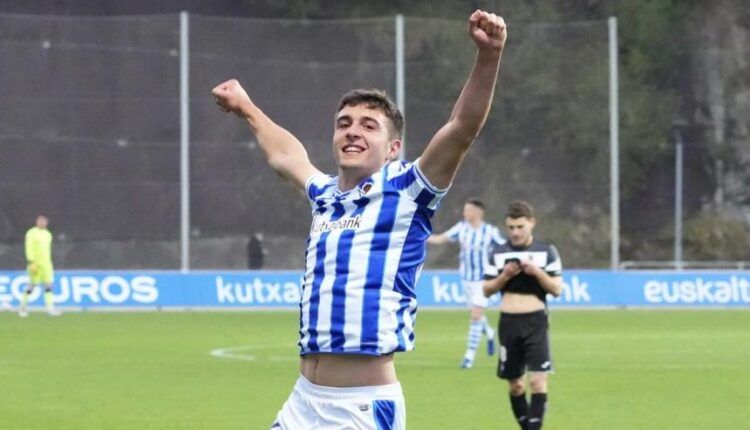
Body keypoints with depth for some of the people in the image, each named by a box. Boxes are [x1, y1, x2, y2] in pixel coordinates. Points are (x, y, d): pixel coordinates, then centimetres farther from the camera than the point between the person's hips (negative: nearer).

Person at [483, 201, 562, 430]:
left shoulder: (547, 252, 2)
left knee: (538, 379, -14)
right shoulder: (498, 253, 8)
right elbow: (486, 290, 8)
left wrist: (537, 272, -16)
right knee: (514, 382, 9)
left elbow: (557, 289, -1)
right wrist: (504, 276, -10)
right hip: (508, 322, 3)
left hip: (536, 321, -3)